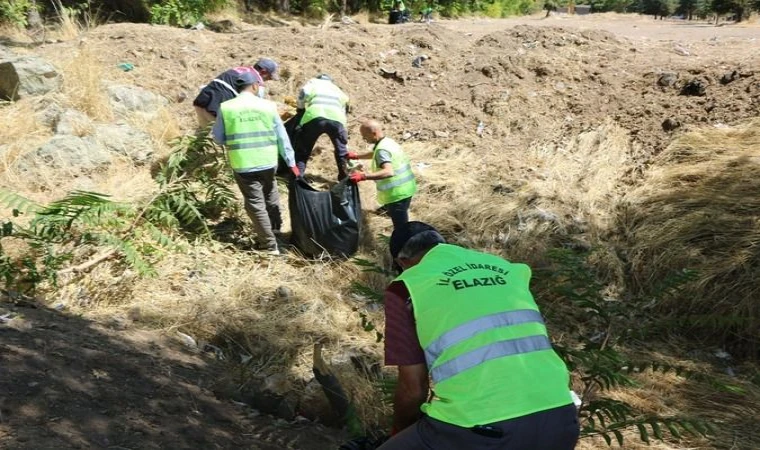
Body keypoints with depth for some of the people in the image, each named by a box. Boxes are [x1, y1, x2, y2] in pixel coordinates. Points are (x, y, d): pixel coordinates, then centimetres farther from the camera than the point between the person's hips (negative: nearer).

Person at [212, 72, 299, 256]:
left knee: (255, 203, 4)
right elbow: (282, 136, 1)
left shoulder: (225, 107, -4)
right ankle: (274, 231, 40)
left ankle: (269, 245, 5)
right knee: (270, 197, 24)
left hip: (242, 164, -2)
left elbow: (218, 138, 4)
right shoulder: (268, 105, -1)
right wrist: (291, 162, 5)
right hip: (268, 161, 2)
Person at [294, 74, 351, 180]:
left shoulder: (313, 82, 29)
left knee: (303, 150, 9)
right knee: (341, 149, 23)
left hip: (315, 117, -2)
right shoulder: (337, 89, 39)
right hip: (336, 119, 2)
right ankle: (344, 177, 29)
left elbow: (304, 92, 6)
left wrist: (300, 107, 26)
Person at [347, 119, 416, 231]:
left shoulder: (382, 149, -22)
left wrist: (364, 176, -42)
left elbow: (389, 172, -37)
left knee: (400, 227, -6)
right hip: (405, 188, 11)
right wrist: (357, 156, 30)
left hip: (397, 193, -11)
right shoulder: (388, 141, 9)